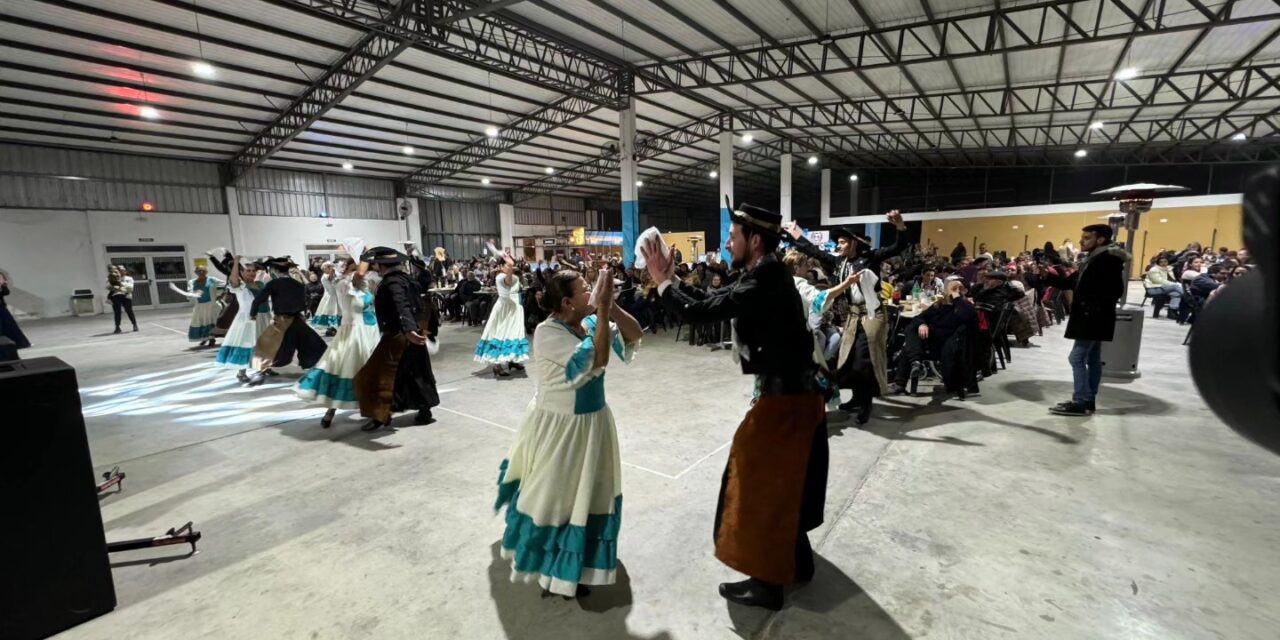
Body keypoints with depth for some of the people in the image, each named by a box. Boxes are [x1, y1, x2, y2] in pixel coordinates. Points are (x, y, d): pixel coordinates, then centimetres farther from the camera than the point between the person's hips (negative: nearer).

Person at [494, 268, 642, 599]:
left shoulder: (591, 321, -3)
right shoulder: (547, 332, -24)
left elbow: (635, 335, -4)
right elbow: (596, 359, -34)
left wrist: (611, 305, -17)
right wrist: (603, 310, -32)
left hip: (592, 421, 8)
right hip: (558, 427, -7)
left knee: (587, 492, 23)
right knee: (556, 496, 11)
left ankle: (573, 562, 50)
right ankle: (558, 569, 35)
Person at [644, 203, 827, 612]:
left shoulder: (764, 284, -24)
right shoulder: (768, 277, 7)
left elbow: (699, 312, -27)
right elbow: (710, 302, 9)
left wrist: (663, 282, -12)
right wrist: (673, 278, 6)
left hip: (784, 399, -10)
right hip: (794, 393, 10)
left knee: (763, 486, 5)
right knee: (783, 483, 23)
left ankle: (767, 583, 23)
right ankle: (796, 561, 41)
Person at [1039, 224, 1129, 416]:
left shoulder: (1108, 259, -14)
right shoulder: (1092, 259, 17)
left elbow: (1115, 290, -21)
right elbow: (1069, 283, 13)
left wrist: (1094, 308, -20)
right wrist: (1047, 276, 0)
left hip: (1094, 318, -10)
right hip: (1090, 318, 10)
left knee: (1077, 358, -10)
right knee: (1093, 359, 13)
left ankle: (1081, 403, -6)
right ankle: (1089, 400, 19)